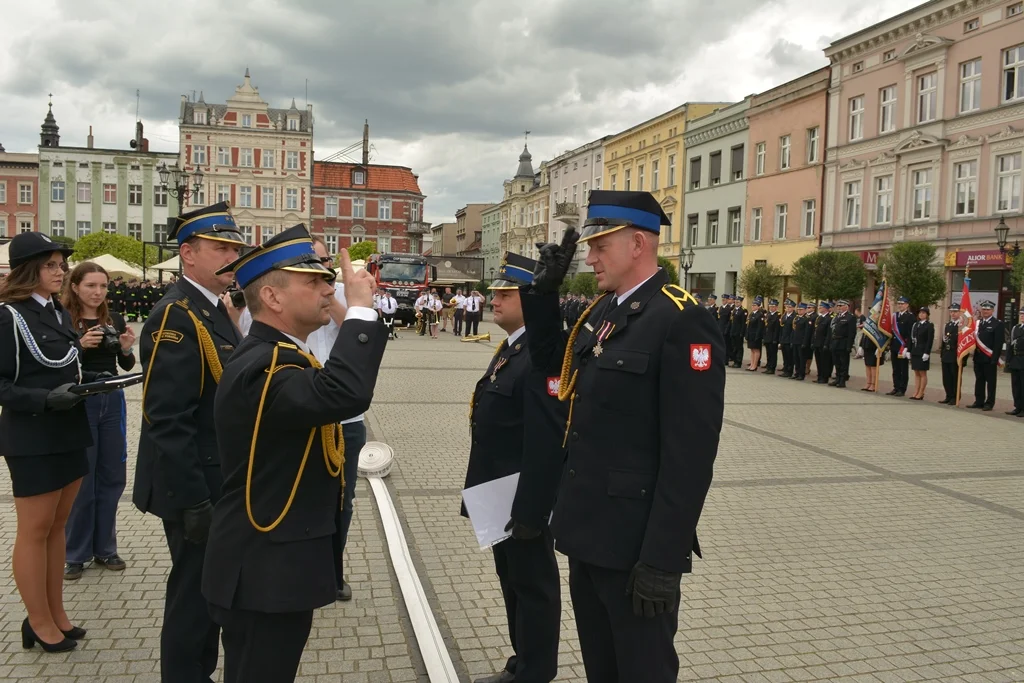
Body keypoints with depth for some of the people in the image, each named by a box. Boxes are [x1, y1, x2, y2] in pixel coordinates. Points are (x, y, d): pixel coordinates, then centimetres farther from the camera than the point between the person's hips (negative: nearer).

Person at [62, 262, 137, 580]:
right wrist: (79, 346, -24)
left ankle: (104, 547, 24)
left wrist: (127, 349, -10)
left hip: (112, 402, 5)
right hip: (79, 404, -5)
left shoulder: (115, 320, 5)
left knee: (112, 475, 11)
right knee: (81, 478, 3)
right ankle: (75, 553, 18)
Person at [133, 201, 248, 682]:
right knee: (194, 593, 6)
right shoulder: (176, 316, -20)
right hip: (197, 487, -9)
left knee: (211, 589, 21)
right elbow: (167, 422, -25)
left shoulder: (215, 309, 9)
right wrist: (193, 501, -24)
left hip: (220, 481, 9)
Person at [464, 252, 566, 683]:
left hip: (526, 499, -10)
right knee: (513, 582, 21)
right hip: (501, 496, 10)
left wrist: (530, 510, -24)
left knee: (533, 587, 7)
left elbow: (546, 443, -26)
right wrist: (495, 497, 19)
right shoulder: (511, 348, 10)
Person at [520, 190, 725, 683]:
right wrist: (543, 291, 8)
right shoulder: (601, 311, 8)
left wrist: (662, 559, -22)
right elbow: (551, 363, 23)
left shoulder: (682, 322, -19)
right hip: (588, 531, 8)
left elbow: (690, 454, -22)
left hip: (633, 542, -8)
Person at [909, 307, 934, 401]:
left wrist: (926, 353, -18)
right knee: (916, 373, 9)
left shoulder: (929, 325, -5)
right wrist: (909, 350, 9)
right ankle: (915, 393, 11)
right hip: (914, 352, 6)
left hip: (923, 353, -6)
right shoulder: (915, 325, 14)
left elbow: (930, 340, -11)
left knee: (922, 373, 0)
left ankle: (920, 394, 3)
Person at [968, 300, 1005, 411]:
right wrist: (974, 354, 0)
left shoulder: (997, 324, -6)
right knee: (979, 380, 11)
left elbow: (999, 342, -11)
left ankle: (989, 403, 8)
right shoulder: (978, 322, 12)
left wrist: (995, 358, -16)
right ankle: (979, 401, 18)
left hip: (989, 358, -6)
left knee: (990, 381, 3)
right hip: (978, 357, 6)